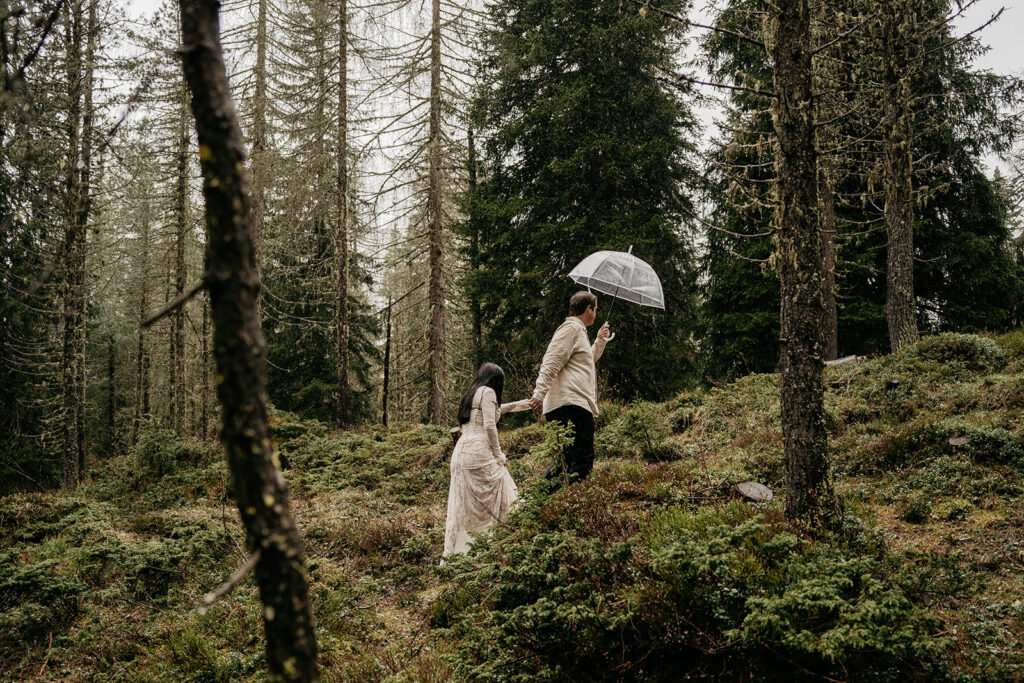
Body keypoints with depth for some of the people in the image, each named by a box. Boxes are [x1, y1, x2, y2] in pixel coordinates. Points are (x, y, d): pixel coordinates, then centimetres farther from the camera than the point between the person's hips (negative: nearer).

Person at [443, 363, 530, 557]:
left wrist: (518, 405, 48)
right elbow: (489, 425, -11)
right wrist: (499, 455, -5)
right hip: (479, 452, -9)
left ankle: (451, 554, 5)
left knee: (460, 508, 7)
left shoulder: (471, 394, 24)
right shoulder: (487, 392, -2)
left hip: (460, 452, 9)